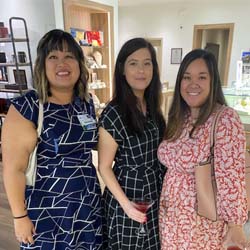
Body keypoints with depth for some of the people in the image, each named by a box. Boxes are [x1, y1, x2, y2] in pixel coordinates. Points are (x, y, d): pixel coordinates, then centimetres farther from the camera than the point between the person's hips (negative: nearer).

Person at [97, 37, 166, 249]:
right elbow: (104, 167, -15)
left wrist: (163, 186, 7)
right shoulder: (113, 114, -21)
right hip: (129, 192, -6)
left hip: (156, 192, 6)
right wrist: (125, 203, -21)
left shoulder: (152, 106, -1)